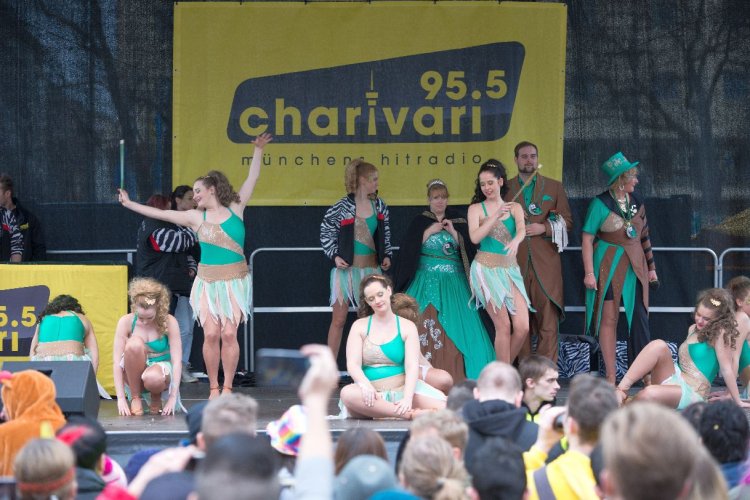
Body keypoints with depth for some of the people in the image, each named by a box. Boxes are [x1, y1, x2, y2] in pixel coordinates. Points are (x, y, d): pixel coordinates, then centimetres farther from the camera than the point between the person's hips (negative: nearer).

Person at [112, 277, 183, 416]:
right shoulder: (126, 322, -12)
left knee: (153, 378, -40)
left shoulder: (169, 322, -13)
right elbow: (117, 362, -15)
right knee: (134, 343, -32)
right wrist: (121, 398, -22)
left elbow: (177, 360, -14)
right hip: (134, 375, 1)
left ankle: (156, 399, -1)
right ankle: (135, 398, -17)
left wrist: (172, 398, -21)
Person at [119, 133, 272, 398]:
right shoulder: (195, 217, 8)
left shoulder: (235, 209, 6)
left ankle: (227, 388, 0)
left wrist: (258, 150, 4)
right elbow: (159, 213, 9)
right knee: (211, 334, -8)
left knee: (229, 333, -9)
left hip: (234, 281, -1)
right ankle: (213, 388, 2)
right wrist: (130, 204, 9)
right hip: (208, 283, 1)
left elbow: (252, 179, 8)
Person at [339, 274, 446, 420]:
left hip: (401, 389, -1)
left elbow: (412, 366, -5)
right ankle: (410, 414, -35)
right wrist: (365, 385, -27)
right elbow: (353, 364, -4)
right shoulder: (360, 326, 8)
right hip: (372, 394, 1)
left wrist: (407, 398, -24)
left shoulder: (407, 327, 7)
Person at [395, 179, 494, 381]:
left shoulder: (458, 222, 10)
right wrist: (428, 232, -8)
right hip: (426, 281, -1)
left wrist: (453, 232, -8)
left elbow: (470, 249, 1)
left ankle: (455, 377, -7)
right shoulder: (419, 222, 6)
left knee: (455, 328, -9)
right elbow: (407, 249, -4)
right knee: (424, 325, -12)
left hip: (453, 283, 1)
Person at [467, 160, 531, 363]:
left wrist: (515, 241, -36)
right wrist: (495, 216, -24)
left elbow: (522, 230, -13)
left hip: (510, 270, 3)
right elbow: (475, 237, -15)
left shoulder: (514, 208, 7)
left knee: (522, 327, -6)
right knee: (503, 326, -8)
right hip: (486, 269, -3)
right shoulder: (476, 209, 0)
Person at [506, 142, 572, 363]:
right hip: (515, 262, 1)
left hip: (546, 262, -1)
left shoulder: (554, 187, 13)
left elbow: (567, 221, 9)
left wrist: (544, 228, -6)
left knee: (548, 317, -8)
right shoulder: (505, 188, 13)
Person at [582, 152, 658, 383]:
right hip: (609, 266, -4)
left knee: (639, 318, -1)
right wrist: (589, 272, -13)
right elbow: (587, 238, -8)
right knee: (609, 319, 0)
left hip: (635, 266, 4)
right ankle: (611, 377, 3)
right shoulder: (601, 204, -7)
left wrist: (651, 267, 16)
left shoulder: (636, 203, 9)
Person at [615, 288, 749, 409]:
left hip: (691, 393, -7)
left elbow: (727, 368, -7)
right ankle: (621, 390, -26)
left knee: (650, 394, -38)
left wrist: (737, 401, -5)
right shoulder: (693, 329, 16)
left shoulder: (720, 333, -6)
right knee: (658, 345, -20)